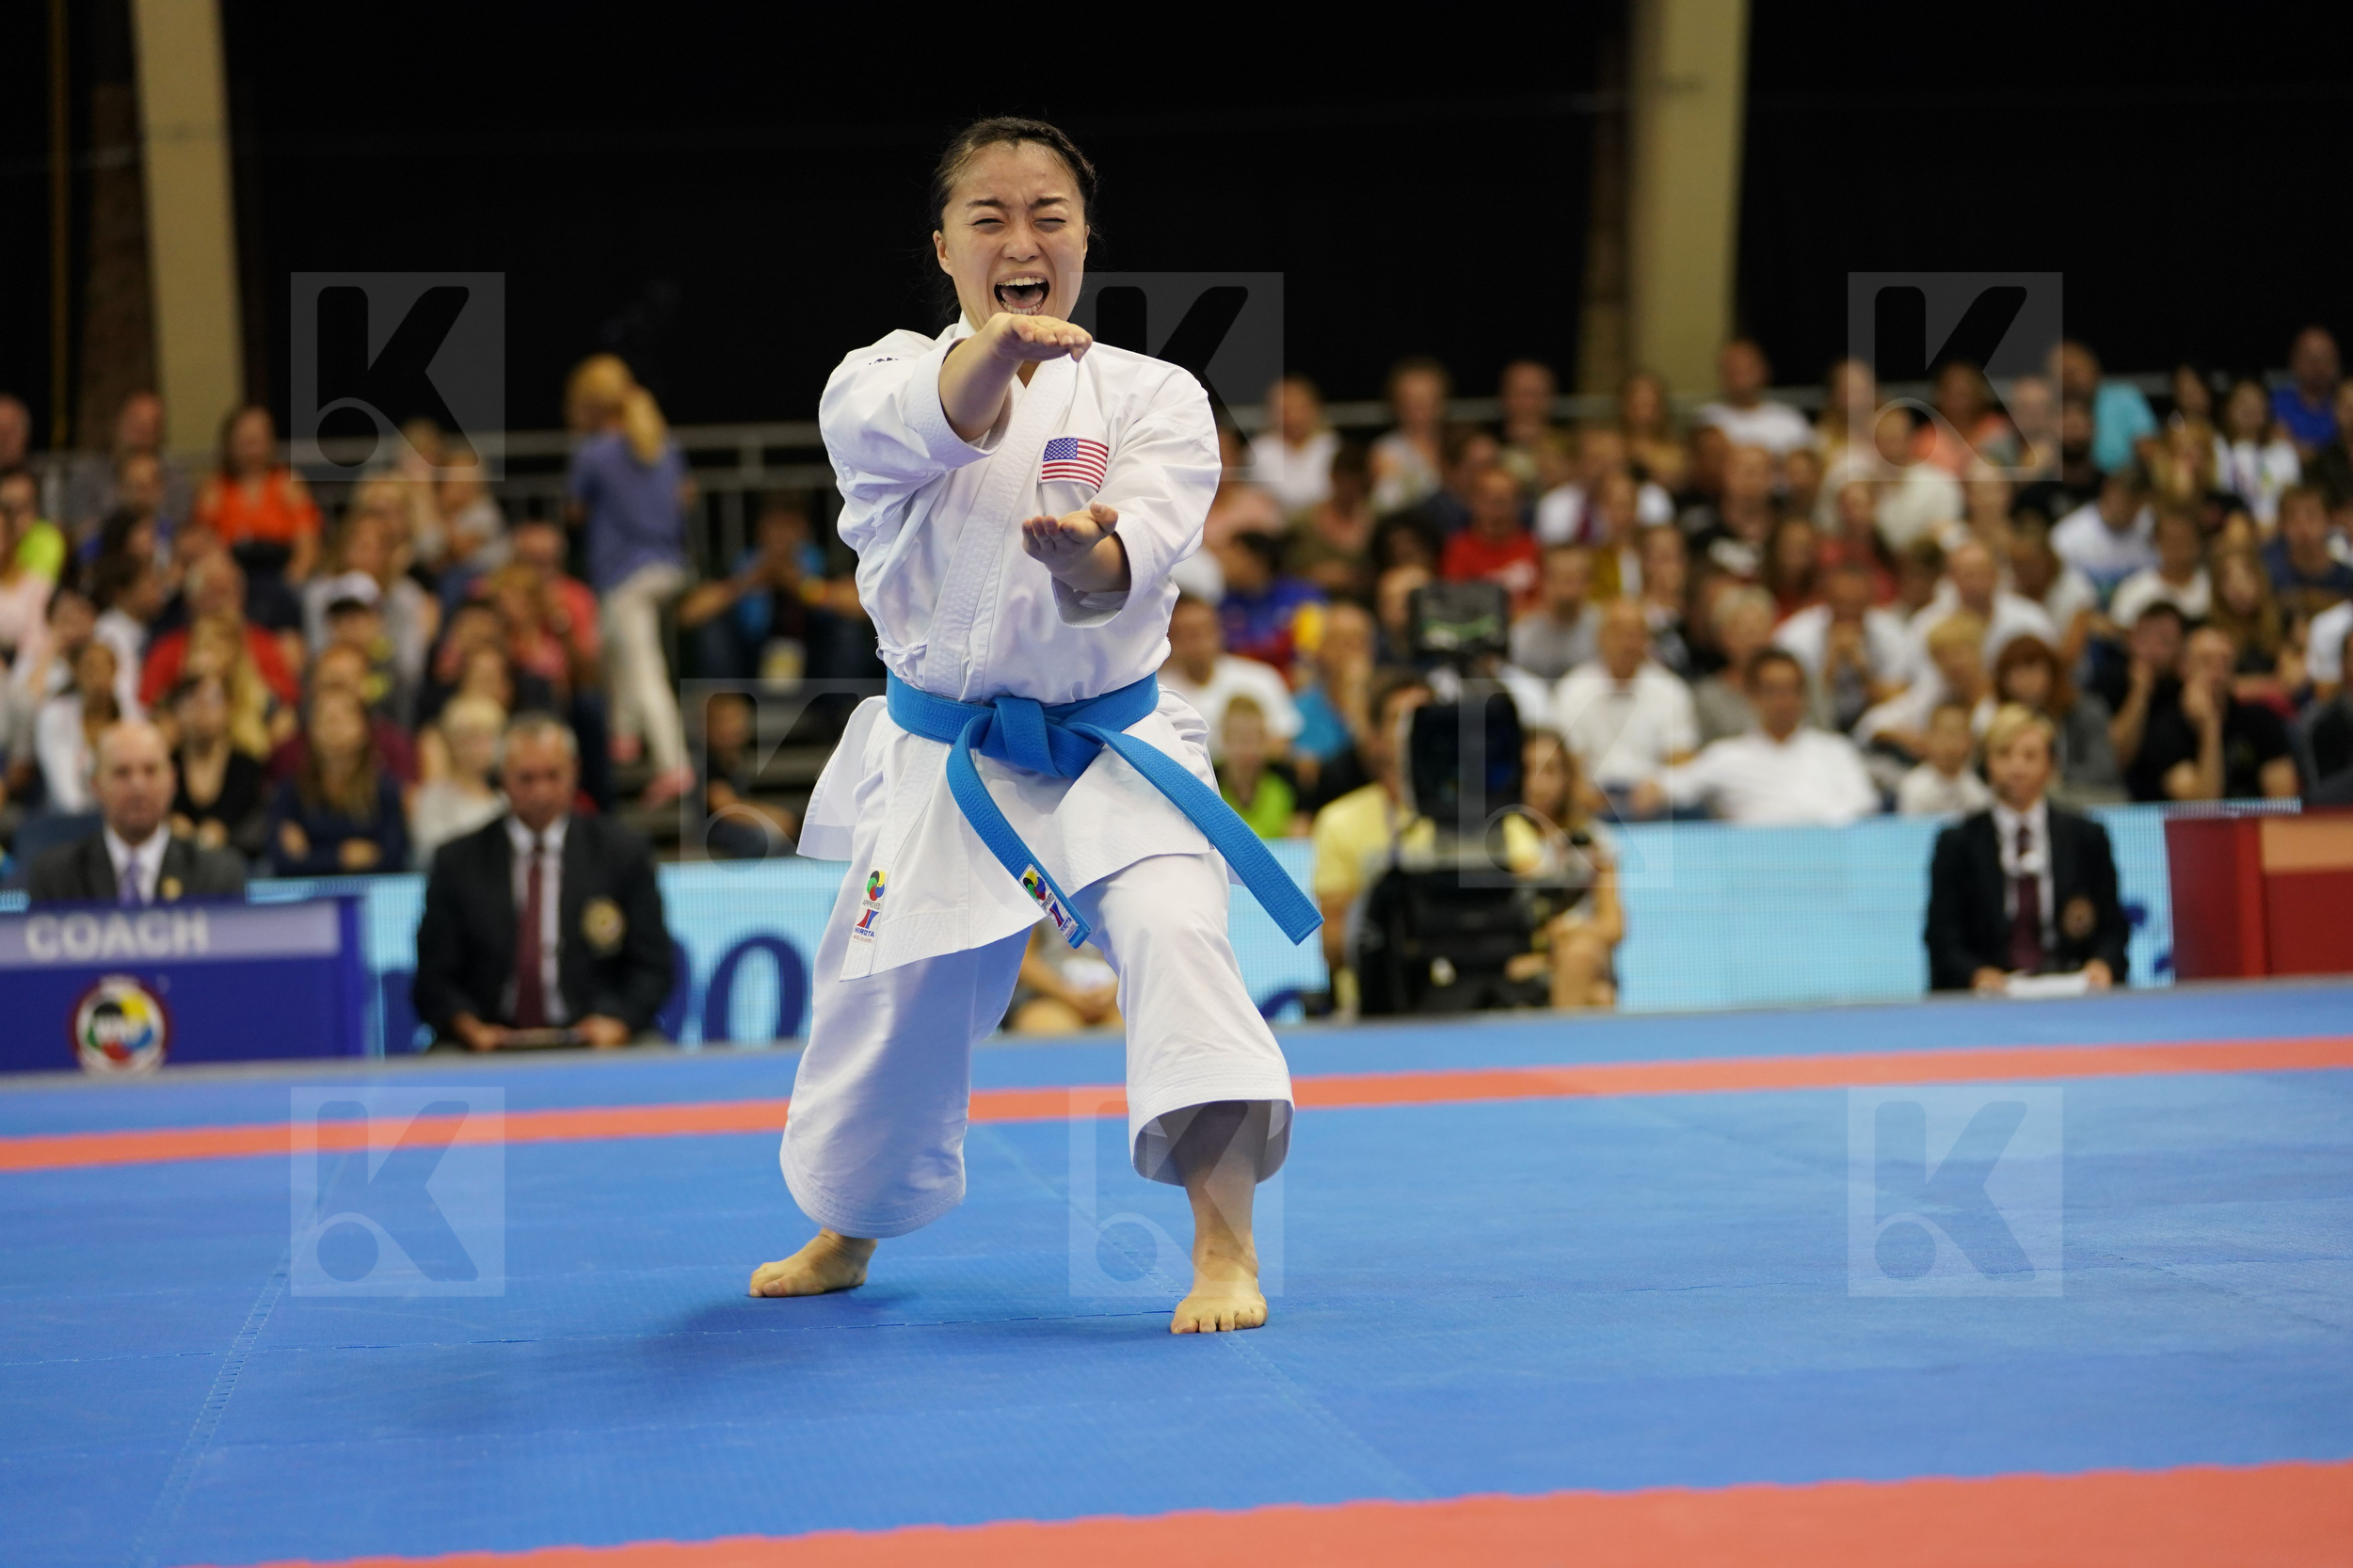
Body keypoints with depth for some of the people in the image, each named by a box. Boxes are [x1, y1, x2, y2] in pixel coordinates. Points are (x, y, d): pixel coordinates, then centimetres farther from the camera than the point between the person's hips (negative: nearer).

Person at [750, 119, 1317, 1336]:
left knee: (1172, 930, -26)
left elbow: (1142, 543, -22)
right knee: (885, 997, 11)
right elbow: (894, 425, -29)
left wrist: (1088, 559, -48)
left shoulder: (1150, 398, -4)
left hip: (1110, 748, -1)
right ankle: (845, 1233, 40)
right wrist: (991, 353, -52)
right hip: (937, 763, 2)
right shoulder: (884, 375, -3)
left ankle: (1224, 1245, -21)